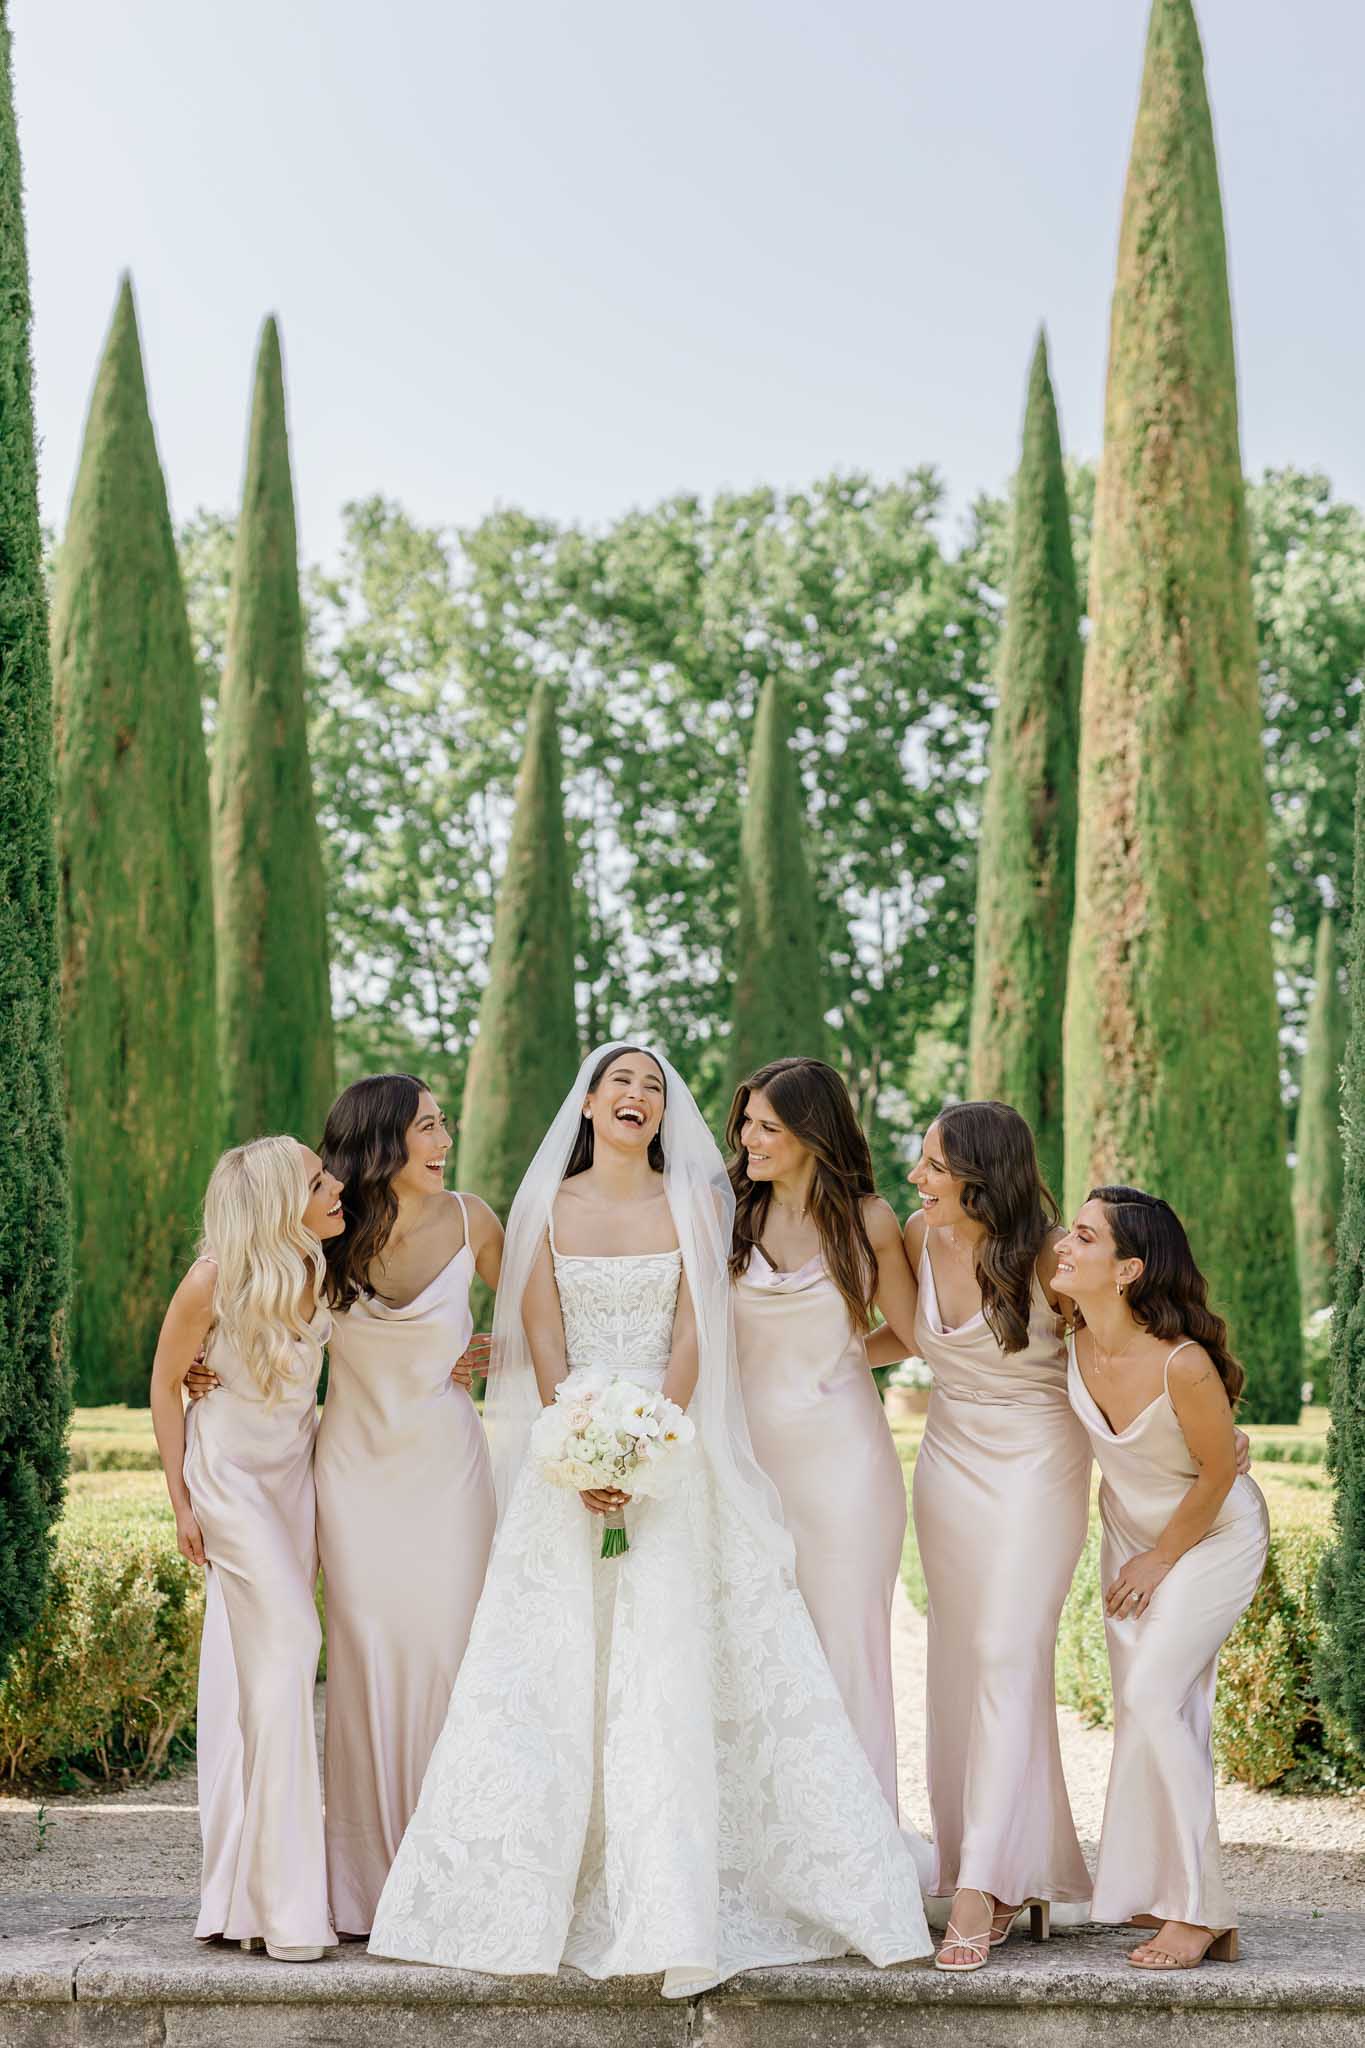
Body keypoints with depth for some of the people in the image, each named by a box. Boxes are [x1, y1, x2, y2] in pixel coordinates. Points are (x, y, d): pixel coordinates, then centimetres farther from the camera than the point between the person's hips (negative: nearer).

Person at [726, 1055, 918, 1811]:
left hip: (842, 1453, -2)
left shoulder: (867, 1218, 0)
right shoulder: (729, 1216, 4)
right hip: (751, 1451, 2)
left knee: (848, 1638, 2)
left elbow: (918, 1333, 6)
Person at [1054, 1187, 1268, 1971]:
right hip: (1131, 1527, 6)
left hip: (1214, 1535, -6)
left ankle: (1199, 1912, -5)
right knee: (1154, 1710, 8)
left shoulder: (1184, 1364, -34)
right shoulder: (1075, 1340, -18)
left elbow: (1217, 1476, -20)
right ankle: (1165, 1893, 20)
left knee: (1152, 1699, -15)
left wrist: (1161, 1560, -9)